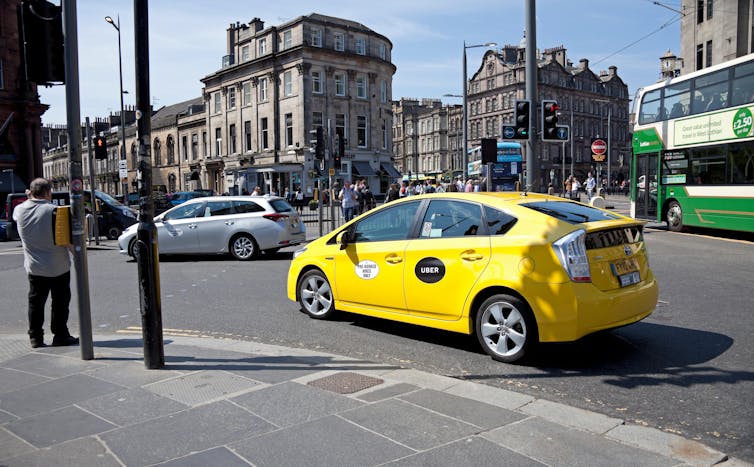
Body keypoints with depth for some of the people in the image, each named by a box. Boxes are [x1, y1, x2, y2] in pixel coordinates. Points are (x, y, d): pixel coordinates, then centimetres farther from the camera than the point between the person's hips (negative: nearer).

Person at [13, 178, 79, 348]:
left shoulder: (20, 210, -3)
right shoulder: (54, 210, -17)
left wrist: (29, 199, 18)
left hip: (35, 268, 4)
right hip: (58, 267, -4)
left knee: (36, 302, 12)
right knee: (60, 302, 7)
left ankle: (36, 338, 15)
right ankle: (60, 335, 12)